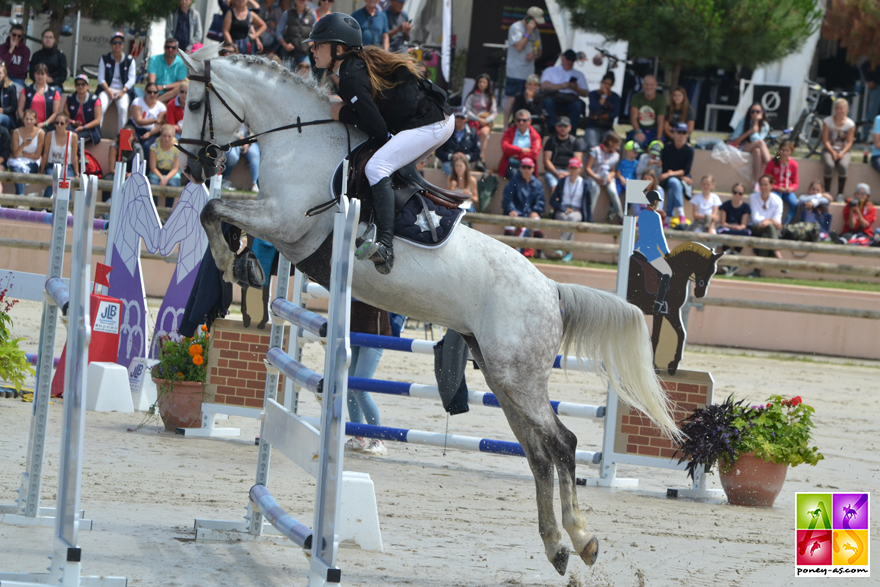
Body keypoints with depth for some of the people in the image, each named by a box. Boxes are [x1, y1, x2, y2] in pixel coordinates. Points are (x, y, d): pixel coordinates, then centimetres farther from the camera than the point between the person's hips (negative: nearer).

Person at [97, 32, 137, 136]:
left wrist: (122, 91, -15)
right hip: (107, 90, 1)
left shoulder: (129, 60, 7)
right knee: (101, 107, -30)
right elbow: (101, 78, 3)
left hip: (123, 91, -1)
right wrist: (108, 91, -14)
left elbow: (131, 80, 1)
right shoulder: (105, 59, 9)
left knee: (123, 108, -32)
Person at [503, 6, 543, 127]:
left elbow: (539, 50, 20)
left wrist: (534, 54, -4)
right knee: (511, 98, -7)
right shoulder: (516, 28, -5)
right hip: (515, 71, -7)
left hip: (529, 71, 7)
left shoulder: (535, 31, 17)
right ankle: (506, 126, -3)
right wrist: (528, 33, -14)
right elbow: (519, 47, -16)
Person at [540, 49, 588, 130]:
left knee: (577, 105, -34)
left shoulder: (579, 74, 25)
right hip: (554, 97, -1)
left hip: (570, 100, 1)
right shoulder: (550, 71, 19)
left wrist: (576, 89, -6)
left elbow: (586, 93, 15)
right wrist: (561, 86, -12)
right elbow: (544, 85, 0)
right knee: (548, 101, -37)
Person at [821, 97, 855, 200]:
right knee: (829, 165, -33)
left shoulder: (850, 124, -2)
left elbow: (849, 142, -3)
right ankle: (827, 193, -21)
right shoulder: (828, 121, -4)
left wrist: (842, 153, -20)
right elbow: (825, 140, -5)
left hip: (843, 150, 0)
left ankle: (840, 194, -21)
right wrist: (833, 152, -19)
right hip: (829, 149, 0)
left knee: (843, 166, -32)